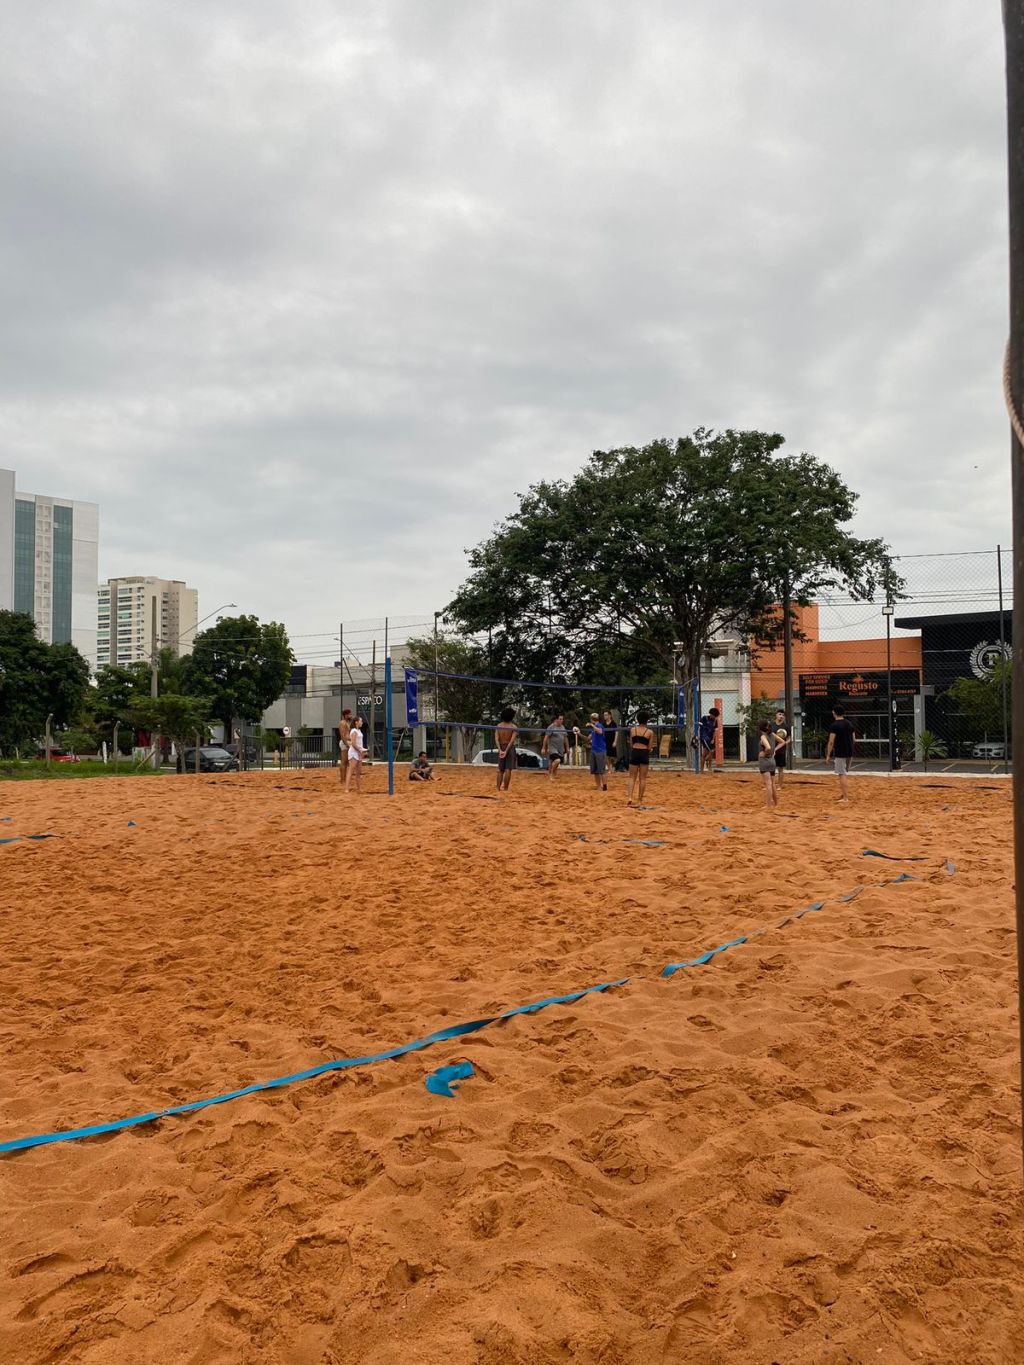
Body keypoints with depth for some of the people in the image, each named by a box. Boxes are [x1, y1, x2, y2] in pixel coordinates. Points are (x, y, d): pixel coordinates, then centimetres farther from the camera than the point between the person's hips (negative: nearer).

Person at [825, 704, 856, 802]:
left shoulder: (834, 725, -11)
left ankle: (845, 797, -6)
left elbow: (831, 742, -14)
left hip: (840, 753, -7)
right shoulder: (849, 724, 9)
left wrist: (828, 755, -7)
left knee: (842, 775, -4)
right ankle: (843, 794, 25)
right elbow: (853, 738, 12)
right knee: (844, 774, 19)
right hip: (850, 752, 7)